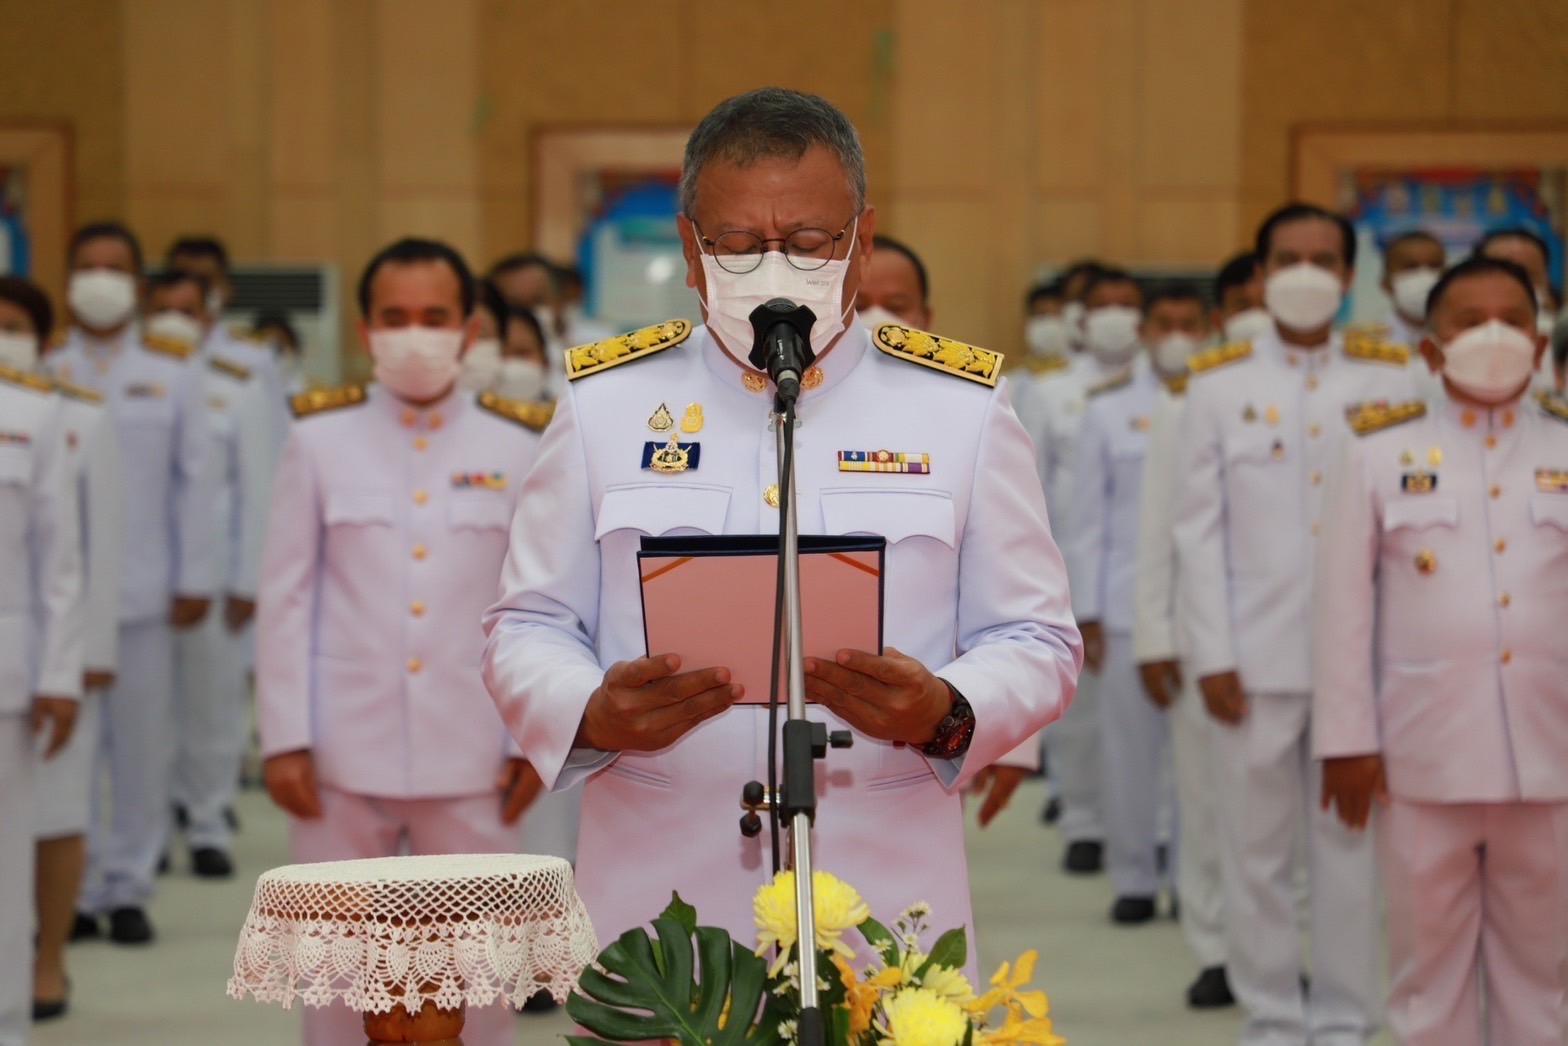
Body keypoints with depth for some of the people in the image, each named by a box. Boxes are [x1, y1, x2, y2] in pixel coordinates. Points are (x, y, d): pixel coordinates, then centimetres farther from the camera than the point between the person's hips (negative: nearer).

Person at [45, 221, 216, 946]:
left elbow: (194, 479, 8)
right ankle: (73, 891, 6)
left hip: (142, 591, 1)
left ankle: (128, 888, 9)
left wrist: (195, 580, 2)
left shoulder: (170, 377, 10)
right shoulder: (43, 375, 7)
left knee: (142, 745, 0)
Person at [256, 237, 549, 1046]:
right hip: (344, 754, 0)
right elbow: (286, 600, 2)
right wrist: (284, 740, -3)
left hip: (472, 756, 0)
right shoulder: (319, 439, 2)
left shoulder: (518, 447, 3)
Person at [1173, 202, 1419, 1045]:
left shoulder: (1388, 379, 7)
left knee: (1353, 840, 2)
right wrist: (1211, 657, -4)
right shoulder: (1218, 385, 6)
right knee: (1257, 848, 3)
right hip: (1256, 655, 0)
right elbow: (1199, 531, 3)